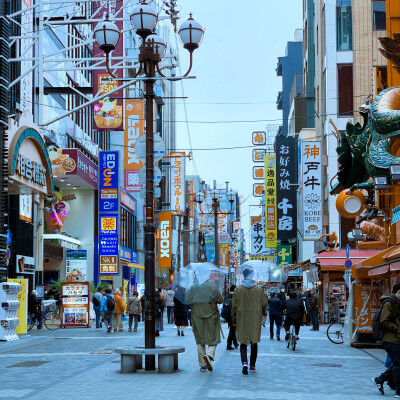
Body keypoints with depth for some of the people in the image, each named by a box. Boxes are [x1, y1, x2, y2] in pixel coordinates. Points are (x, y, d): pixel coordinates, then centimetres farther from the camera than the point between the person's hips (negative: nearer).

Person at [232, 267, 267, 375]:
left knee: (243, 343, 6)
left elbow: (234, 306, -1)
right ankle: (252, 365, 15)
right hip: (255, 320, 1)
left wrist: (234, 320, 9)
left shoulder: (238, 290, -4)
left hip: (242, 320, -1)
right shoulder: (259, 290, -2)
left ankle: (244, 363, -15)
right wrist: (264, 314, 24)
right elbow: (264, 304, 4)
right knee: (254, 342, 12)